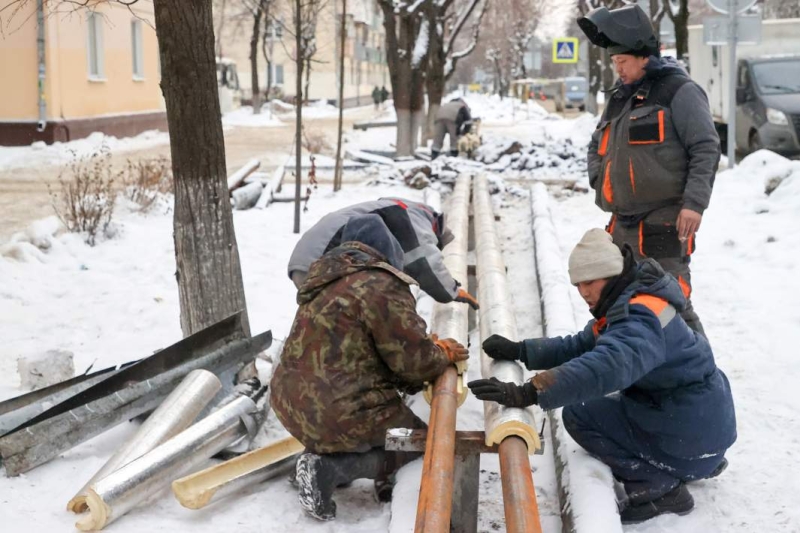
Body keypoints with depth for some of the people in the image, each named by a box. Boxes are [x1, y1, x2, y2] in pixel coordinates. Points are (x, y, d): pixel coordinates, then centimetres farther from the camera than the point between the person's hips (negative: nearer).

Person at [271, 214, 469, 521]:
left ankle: (326, 451, 9)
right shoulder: (383, 287, -14)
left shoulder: (325, 283, 14)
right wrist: (444, 354, 9)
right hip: (342, 418, -9)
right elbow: (414, 359, -13)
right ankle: (332, 468, -5)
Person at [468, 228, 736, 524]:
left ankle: (659, 488, -5)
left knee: (578, 414, -10)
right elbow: (579, 347, 7)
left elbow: (605, 367, -44)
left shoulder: (641, 318, -26)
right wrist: (519, 351, -7)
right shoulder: (623, 306, 7)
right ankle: (705, 462, 23)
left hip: (691, 436, -10)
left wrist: (528, 393, -51)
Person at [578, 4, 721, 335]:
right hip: (623, 225, 8)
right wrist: (600, 182, 12)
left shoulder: (678, 90, -5)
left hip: (664, 223, -8)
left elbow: (706, 149, -10)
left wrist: (694, 203, -17)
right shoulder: (619, 98, 18)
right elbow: (597, 146, 29)